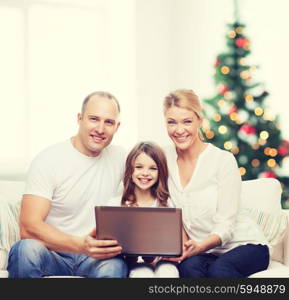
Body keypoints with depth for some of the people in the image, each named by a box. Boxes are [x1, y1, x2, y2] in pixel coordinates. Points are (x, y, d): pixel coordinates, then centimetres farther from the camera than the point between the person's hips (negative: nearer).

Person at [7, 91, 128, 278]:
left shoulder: (119, 158, 6)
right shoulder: (48, 160, -9)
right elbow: (28, 227, -19)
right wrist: (81, 245, -35)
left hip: (95, 256, 2)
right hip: (53, 252, -2)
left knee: (114, 266, -34)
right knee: (27, 249, -36)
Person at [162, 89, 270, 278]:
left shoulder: (223, 160, -9)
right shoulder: (164, 160, 3)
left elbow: (226, 224, -13)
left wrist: (200, 246, -33)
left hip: (243, 244, -2)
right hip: (199, 250, 3)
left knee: (219, 269, -35)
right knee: (189, 267, -32)